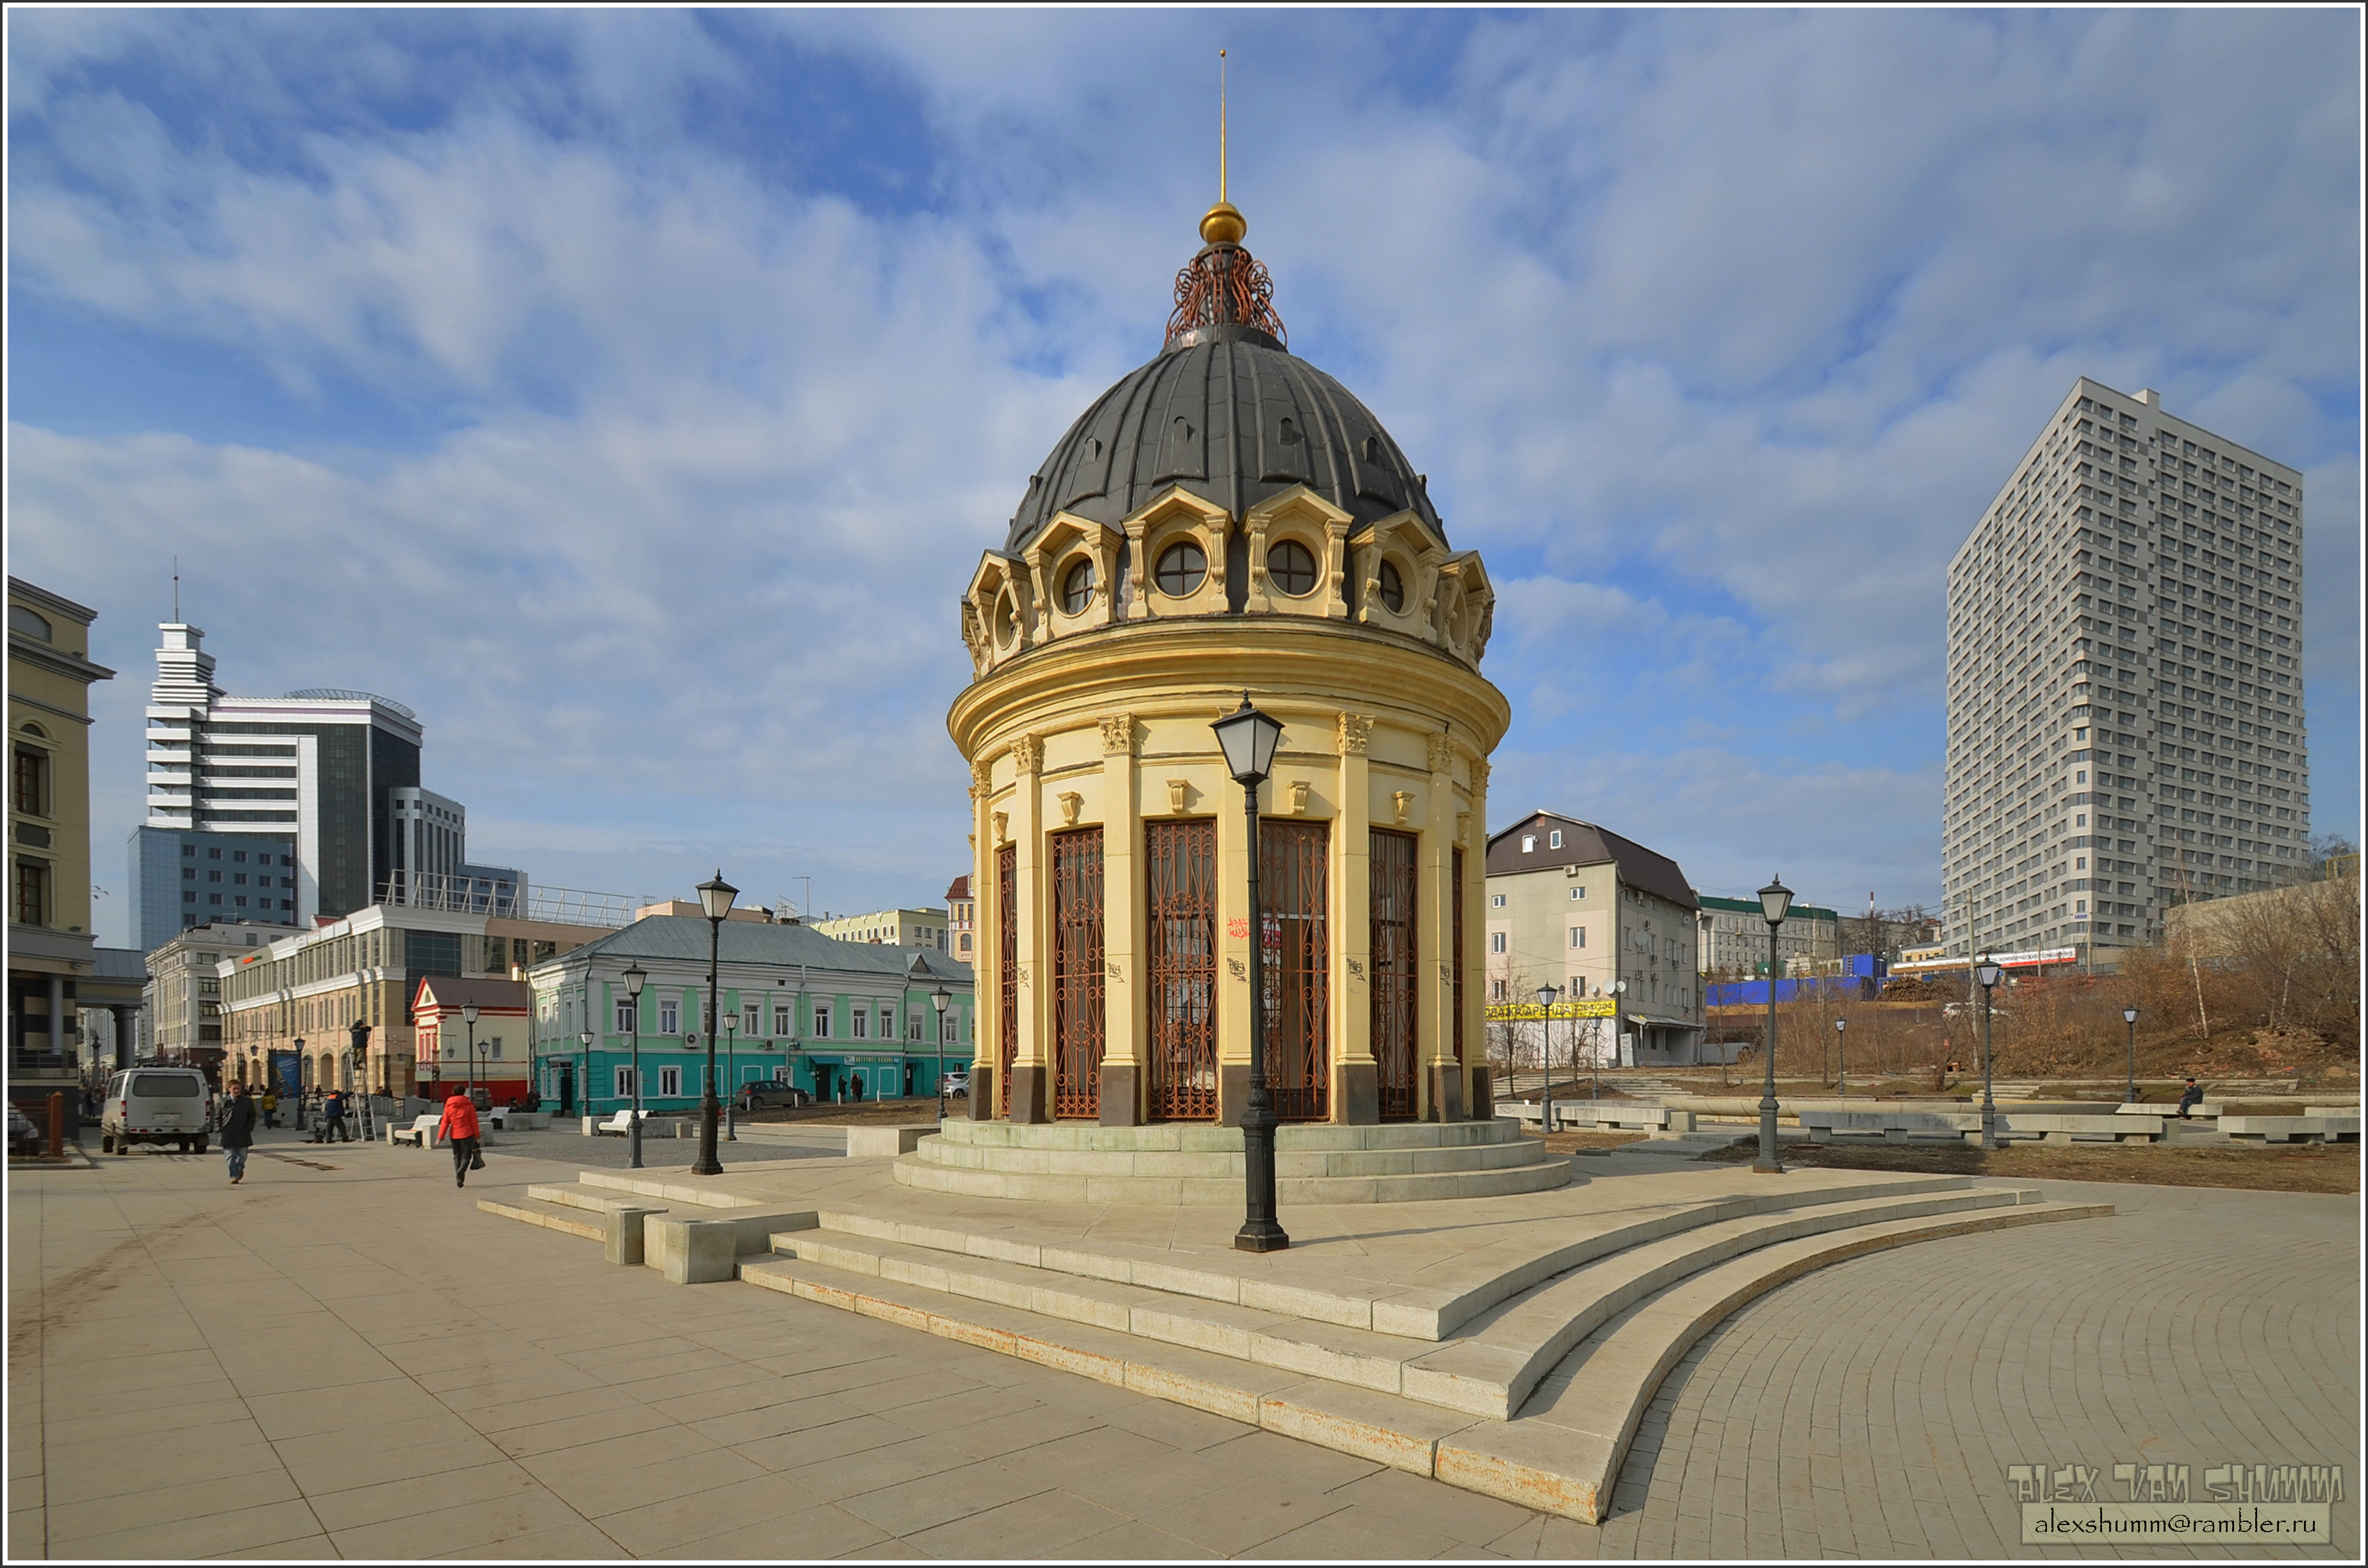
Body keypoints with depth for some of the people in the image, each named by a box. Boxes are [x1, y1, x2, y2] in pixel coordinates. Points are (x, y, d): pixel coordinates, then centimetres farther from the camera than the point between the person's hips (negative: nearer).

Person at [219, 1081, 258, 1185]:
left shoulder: (247, 1102, 4)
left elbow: (252, 1116, 9)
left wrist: (249, 1129, -2)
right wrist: (219, 1131, -2)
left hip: (242, 1134, 0)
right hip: (228, 1134, 0)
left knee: (242, 1156, 7)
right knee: (230, 1156, -4)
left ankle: (240, 1169, 34)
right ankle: (234, 1176, 0)